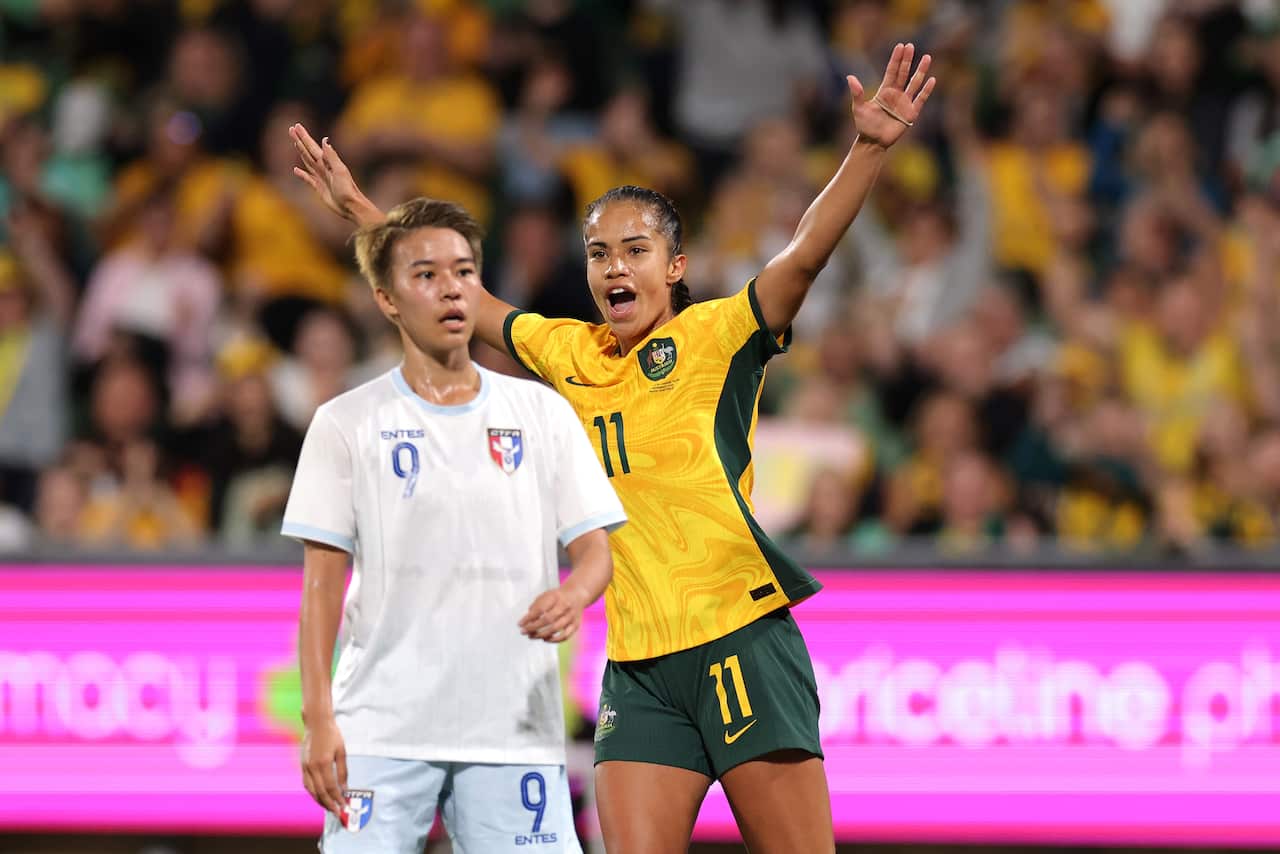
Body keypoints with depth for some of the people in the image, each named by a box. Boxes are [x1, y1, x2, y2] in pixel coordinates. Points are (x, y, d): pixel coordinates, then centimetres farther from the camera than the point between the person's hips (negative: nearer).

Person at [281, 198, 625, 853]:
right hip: (382, 732, -2)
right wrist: (317, 718, -8)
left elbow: (594, 546, 8)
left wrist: (574, 594, -17)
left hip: (515, 731, 2)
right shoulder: (346, 424, 4)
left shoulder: (542, 412, 10)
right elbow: (322, 583, 2)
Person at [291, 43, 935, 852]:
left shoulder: (716, 337, -1)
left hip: (741, 639, -4)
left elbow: (806, 255, -14)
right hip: (638, 665, 5)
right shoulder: (568, 354, 14)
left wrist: (870, 149, -28)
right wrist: (358, 207, 31)